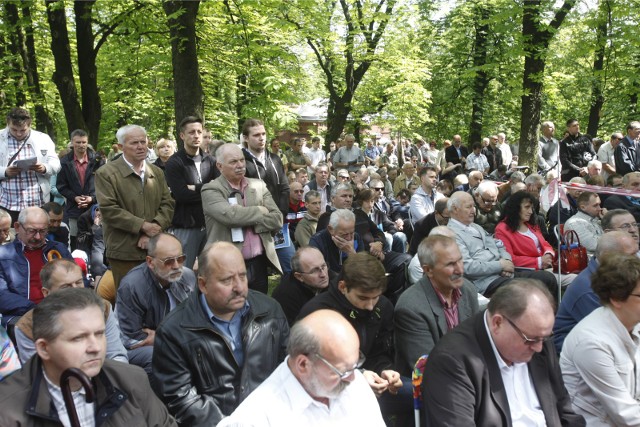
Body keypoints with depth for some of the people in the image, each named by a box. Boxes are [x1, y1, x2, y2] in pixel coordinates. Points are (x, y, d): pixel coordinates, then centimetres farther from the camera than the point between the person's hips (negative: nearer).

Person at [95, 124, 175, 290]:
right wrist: (143, 226, -14)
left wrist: (153, 230, -8)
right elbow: (109, 209, -12)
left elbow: (168, 204, 8)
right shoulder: (106, 174, -3)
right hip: (124, 251, -4)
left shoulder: (157, 172, 14)